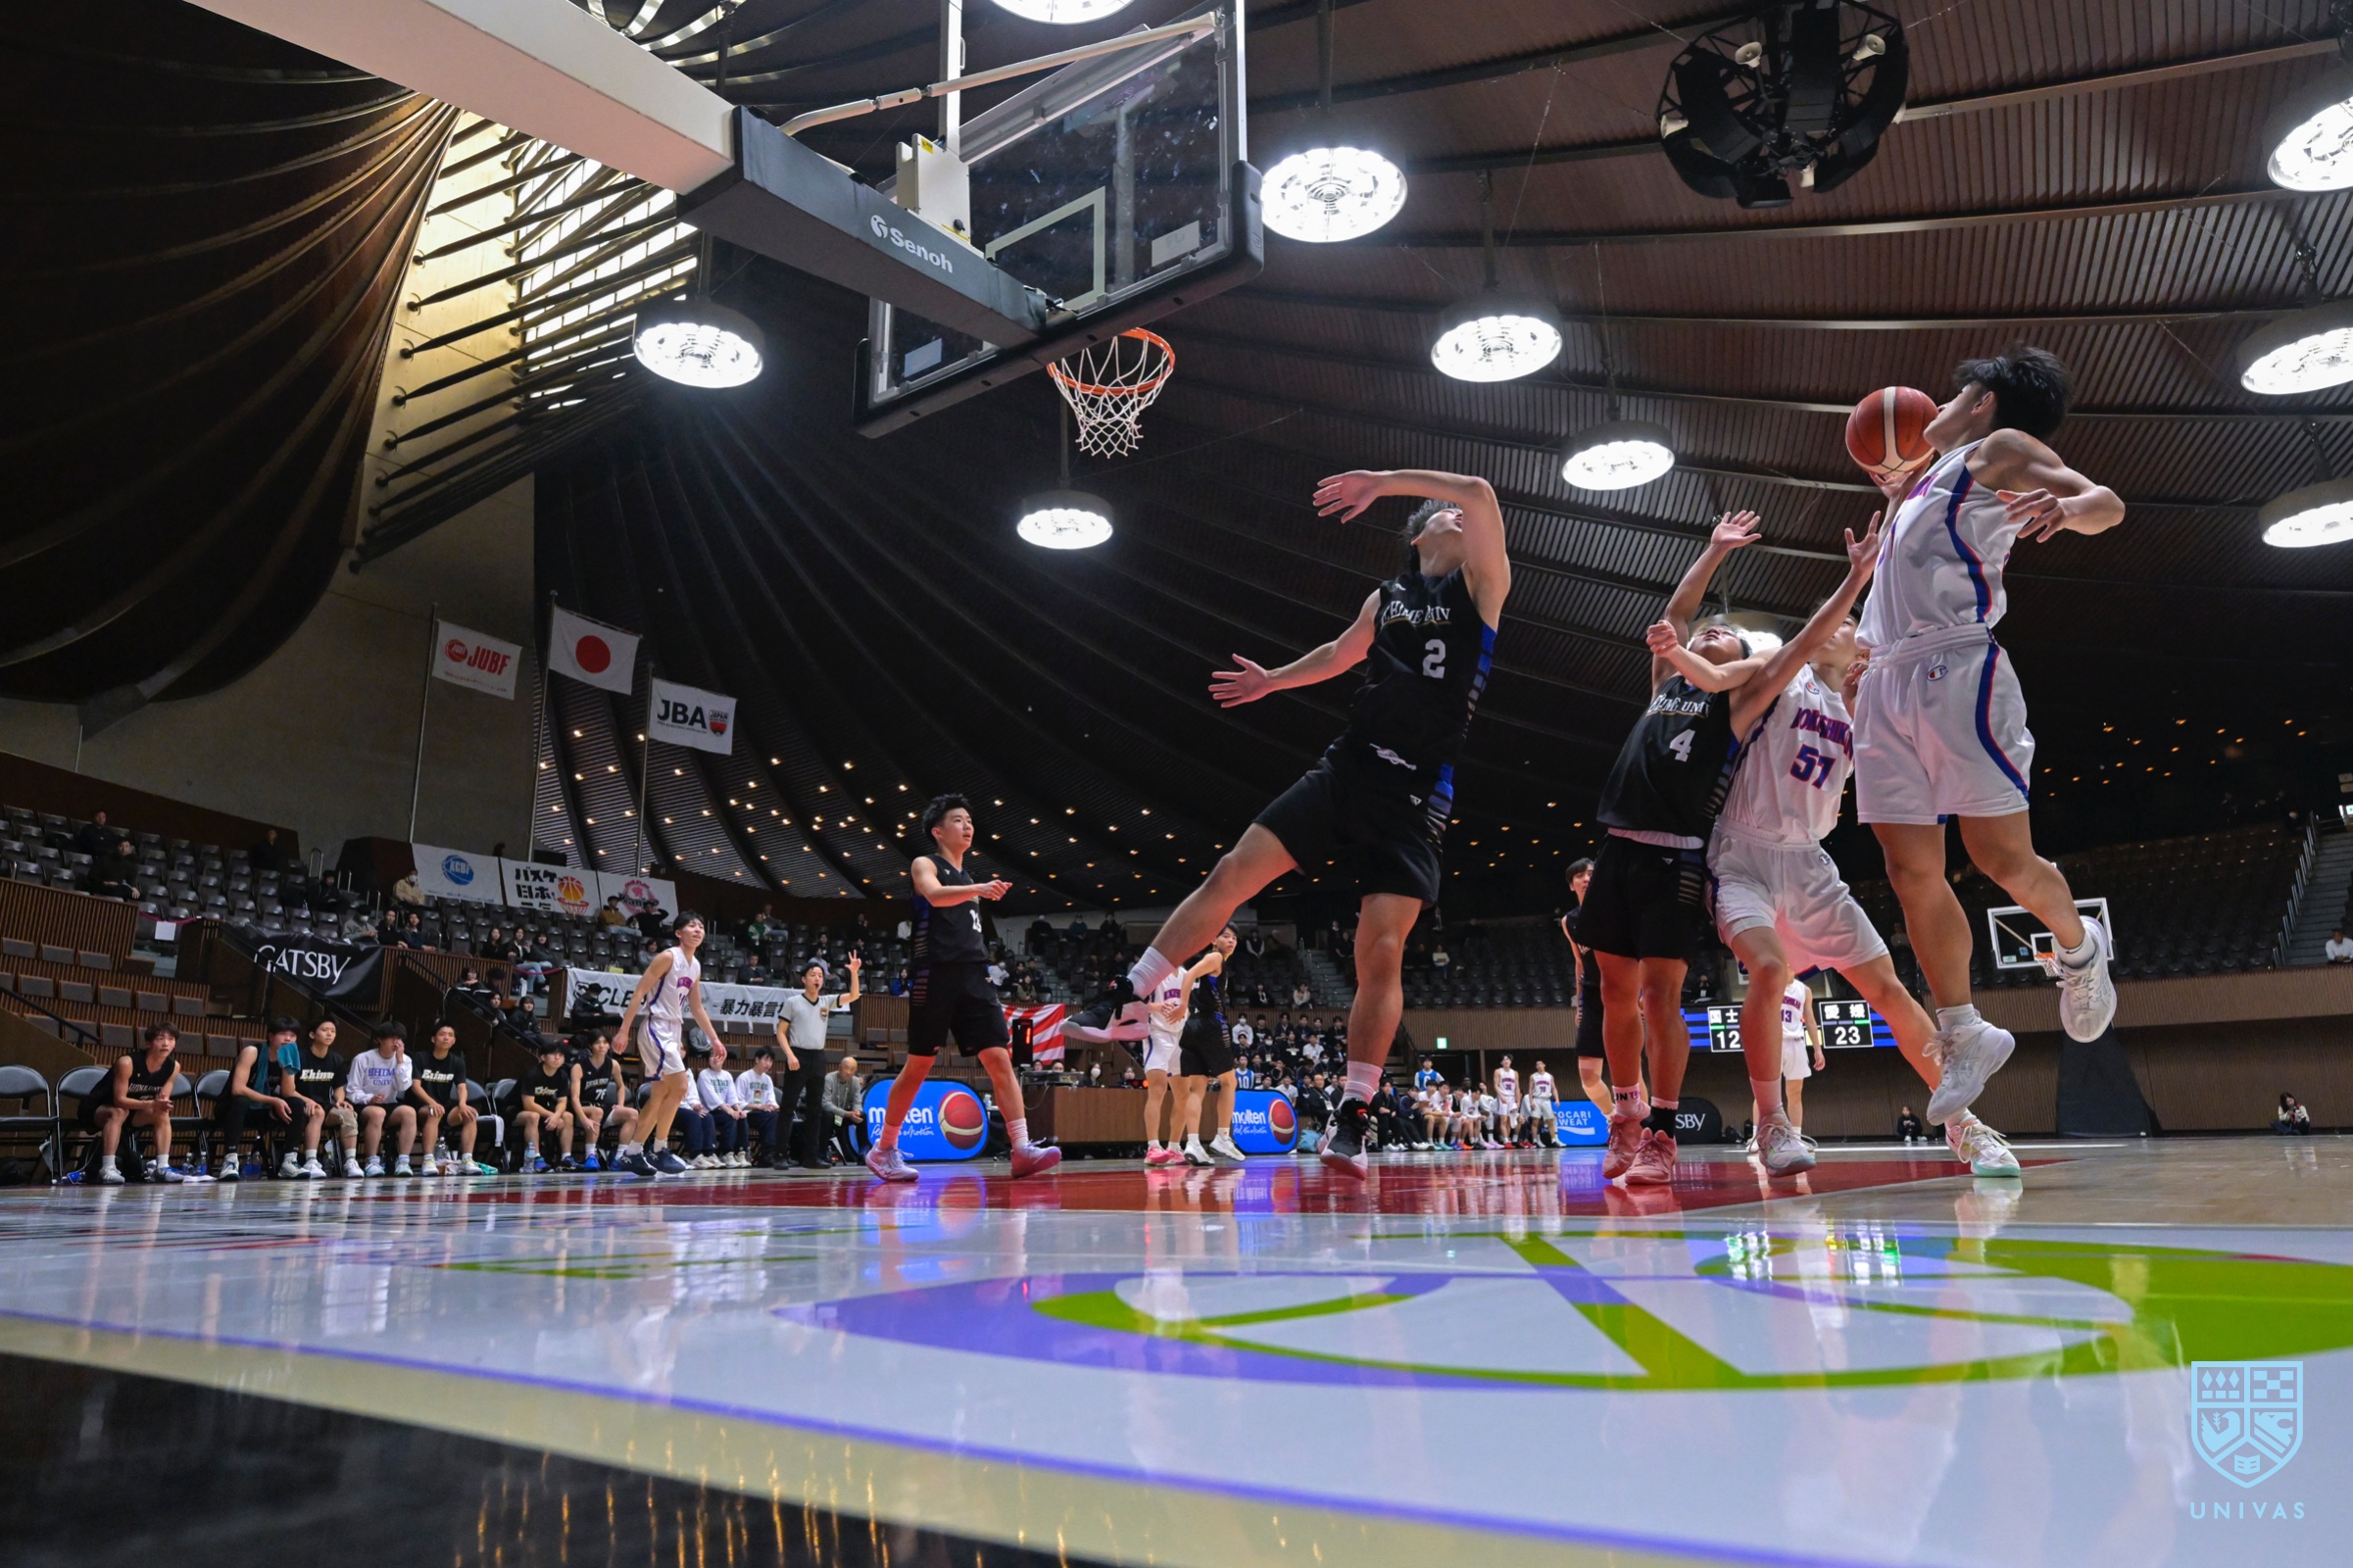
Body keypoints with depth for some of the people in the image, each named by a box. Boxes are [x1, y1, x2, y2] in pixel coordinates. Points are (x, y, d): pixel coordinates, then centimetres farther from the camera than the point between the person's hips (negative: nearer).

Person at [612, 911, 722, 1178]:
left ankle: (631, 1155, 15)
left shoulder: (696, 966, 13)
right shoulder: (668, 957, -11)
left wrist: (715, 1039, 19)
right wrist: (624, 1029, -20)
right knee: (679, 1086, -15)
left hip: (674, 1032, 9)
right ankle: (658, 1149, -5)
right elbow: (639, 992, -14)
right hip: (657, 1028, -9)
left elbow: (697, 1008, 21)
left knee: (660, 1095, 9)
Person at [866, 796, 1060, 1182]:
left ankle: (1022, 1149, -14)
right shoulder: (924, 864, 2)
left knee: (1001, 1059, -8)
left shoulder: (968, 879, 23)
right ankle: (883, 1150, 16)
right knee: (918, 1066, 1)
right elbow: (934, 894, -21)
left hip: (974, 979, 6)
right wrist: (979, 889, -36)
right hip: (936, 976, -6)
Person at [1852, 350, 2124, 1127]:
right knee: (1912, 872, 0)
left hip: (1958, 675, -8)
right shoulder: (1933, 482, 31)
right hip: (1890, 682, 8)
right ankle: (1963, 1035, 7)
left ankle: (2079, 948, 23)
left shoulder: (2001, 447, 8)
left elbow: (2106, 503, -11)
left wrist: (2064, 505, -30)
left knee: (2003, 859, -7)